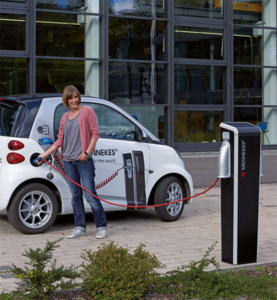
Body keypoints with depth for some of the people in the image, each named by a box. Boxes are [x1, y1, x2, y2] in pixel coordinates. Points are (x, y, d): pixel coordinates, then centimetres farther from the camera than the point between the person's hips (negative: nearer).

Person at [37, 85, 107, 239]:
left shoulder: (87, 111, 0)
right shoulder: (65, 117, 16)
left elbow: (95, 133, -4)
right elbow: (60, 140, 17)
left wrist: (87, 152, -13)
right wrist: (45, 154, 12)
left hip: (83, 160, -6)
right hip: (68, 160, 6)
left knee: (91, 196, -7)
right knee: (76, 196, 8)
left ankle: (102, 227, 1)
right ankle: (80, 227, 15)